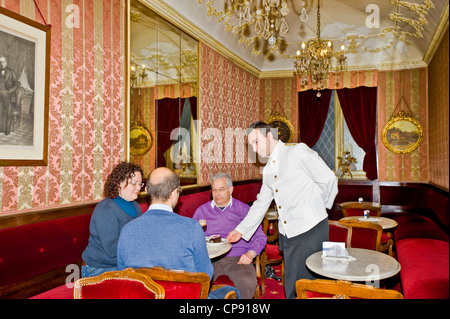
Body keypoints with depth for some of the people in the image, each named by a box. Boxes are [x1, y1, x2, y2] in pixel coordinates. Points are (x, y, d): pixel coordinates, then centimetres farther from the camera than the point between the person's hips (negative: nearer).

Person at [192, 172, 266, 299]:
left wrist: (251, 253, -9)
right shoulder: (202, 210, 18)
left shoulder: (244, 209, 13)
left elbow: (260, 237, 11)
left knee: (248, 284, -31)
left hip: (237, 258, -1)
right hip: (209, 259, 1)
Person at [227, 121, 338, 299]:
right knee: (291, 286, 11)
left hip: (309, 231, -7)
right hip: (287, 234, 7)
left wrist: (319, 206, 5)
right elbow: (261, 203, 21)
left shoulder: (297, 152, -7)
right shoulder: (268, 170, 17)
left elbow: (329, 179, -9)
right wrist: (241, 230, 16)